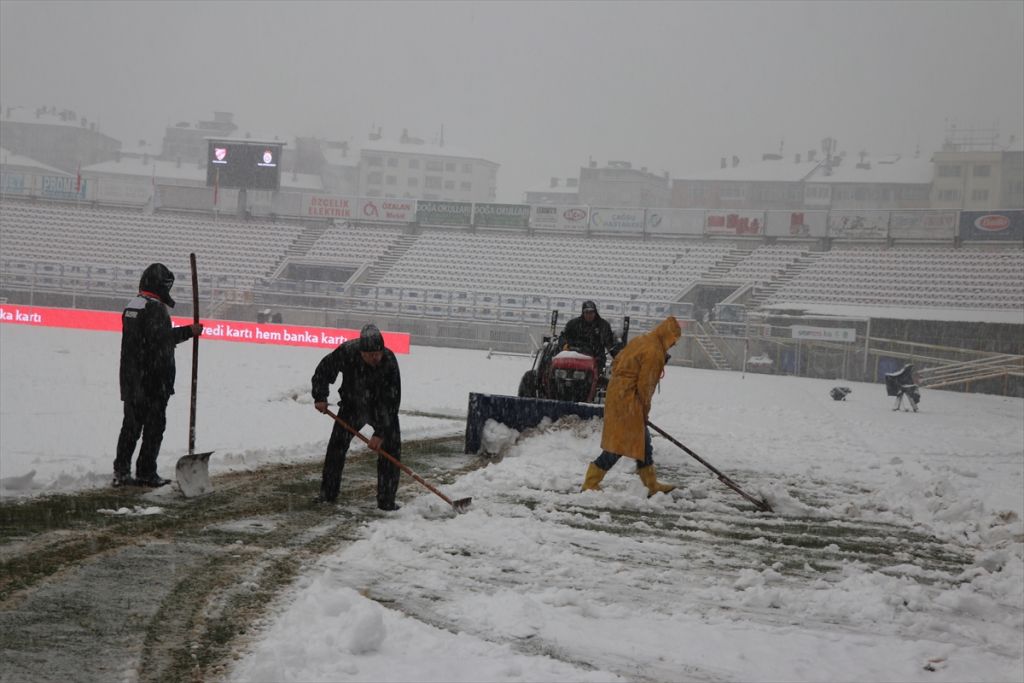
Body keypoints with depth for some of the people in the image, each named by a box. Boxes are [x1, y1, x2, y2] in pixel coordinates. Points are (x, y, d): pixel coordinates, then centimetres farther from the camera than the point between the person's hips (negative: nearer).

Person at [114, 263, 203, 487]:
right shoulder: (155, 308, -15)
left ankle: (121, 471, 12)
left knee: (131, 425, 12)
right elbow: (162, 340, -20)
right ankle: (146, 473, 1)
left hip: (130, 379, 8)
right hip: (153, 379, -8)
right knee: (154, 426, 0)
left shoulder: (131, 306, 14)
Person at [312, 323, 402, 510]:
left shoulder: (389, 362, -31)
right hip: (351, 406, 2)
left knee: (391, 450, -10)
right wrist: (320, 397, -12)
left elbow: (391, 402, -29)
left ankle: (386, 500, -2)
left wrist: (381, 433, -31)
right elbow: (323, 370, -6)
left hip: (383, 410, -1)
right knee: (336, 446, -2)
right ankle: (328, 493, 12)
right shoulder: (347, 352, -26)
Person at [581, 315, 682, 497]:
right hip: (628, 402, -10)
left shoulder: (641, 341, 11)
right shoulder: (654, 352, -17)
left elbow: (616, 362, 16)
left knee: (642, 442, 15)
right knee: (619, 444, -5)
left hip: (616, 395, 10)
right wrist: (644, 411, -4)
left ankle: (652, 485, 21)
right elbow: (644, 385, -16)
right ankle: (590, 483, -1)